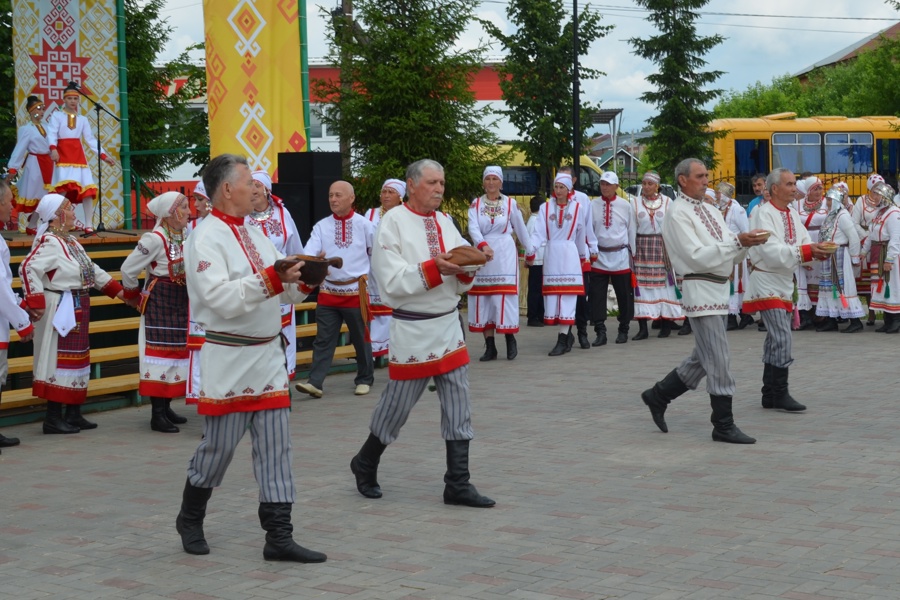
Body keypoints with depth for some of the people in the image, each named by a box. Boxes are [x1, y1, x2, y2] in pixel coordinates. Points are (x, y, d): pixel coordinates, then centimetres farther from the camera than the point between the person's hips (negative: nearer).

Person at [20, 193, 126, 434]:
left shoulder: (71, 241, 15)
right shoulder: (48, 242, -15)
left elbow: (92, 270, 22)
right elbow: (28, 269, -26)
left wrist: (119, 291, 20)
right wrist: (36, 303, -27)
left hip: (78, 310, 10)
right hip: (60, 311, -10)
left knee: (78, 358, 13)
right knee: (59, 359, -6)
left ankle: (73, 414, 21)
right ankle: (53, 418, -1)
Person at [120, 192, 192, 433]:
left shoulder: (185, 236, 4)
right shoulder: (154, 239, -17)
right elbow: (128, 270, -13)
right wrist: (135, 296, 1)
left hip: (181, 302, 8)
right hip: (159, 302, -8)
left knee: (177, 350, 11)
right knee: (160, 351, -5)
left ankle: (166, 407, 22)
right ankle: (157, 415, -2)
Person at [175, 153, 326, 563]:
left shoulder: (254, 233, 15)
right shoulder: (206, 238, -11)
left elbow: (283, 292, 16)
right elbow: (221, 299, -23)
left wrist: (303, 280, -4)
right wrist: (271, 280, -28)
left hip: (268, 354, 7)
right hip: (228, 359, -7)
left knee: (275, 446, 3)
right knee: (219, 446, 4)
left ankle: (279, 536, 5)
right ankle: (190, 519, 27)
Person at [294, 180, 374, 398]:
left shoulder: (364, 225, -1)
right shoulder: (321, 226, 3)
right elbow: (309, 253, -8)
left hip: (355, 291, -2)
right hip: (328, 292, 2)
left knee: (361, 338, 9)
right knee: (323, 339, -2)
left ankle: (364, 380, 22)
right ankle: (315, 382, -6)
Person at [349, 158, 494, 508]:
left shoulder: (445, 223, 11)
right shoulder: (393, 222, -7)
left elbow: (460, 284, 13)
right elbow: (393, 282, -15)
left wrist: (466, 268, -9)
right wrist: (434, 268, -24)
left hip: (449, 324, 6)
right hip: (413, 328, -6)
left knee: (458, 407, 2)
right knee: (396, 405, 5)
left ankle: (458, 484, 7)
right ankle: (365, 465, 28)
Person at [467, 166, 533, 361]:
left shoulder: (511, 203, 4)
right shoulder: (475, 204, 4)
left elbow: (521, 229, 12)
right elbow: (473, 228, -11)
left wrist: (530, 252, 19)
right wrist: (483, 246, -29)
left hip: (505, 254, -2)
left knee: (505, 299, -7)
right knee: (483, 300, 1)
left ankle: (510, 341, 6)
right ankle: (490, 347, 6)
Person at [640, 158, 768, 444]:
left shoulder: (711, 211, 16)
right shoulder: (678, 214, -10)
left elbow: (731, 254, 14)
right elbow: (698, 256, -19)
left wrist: (746, 242, -7)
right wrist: (737, 241, -23)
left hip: (719, 289, 9)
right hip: (700, 289, -9)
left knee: (703, 358, 16)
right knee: (719, 361, -6)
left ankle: (658, 395, 29)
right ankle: (724, 425, 2)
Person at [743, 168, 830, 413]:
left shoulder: (792, 214, 10)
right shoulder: (763, 214, -15)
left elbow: (804, 242, 9)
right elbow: (772, 251, -24)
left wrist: (817, 250, -14)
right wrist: (807, 251, -29)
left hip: (785, 282, 8)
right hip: (767, 282, -8)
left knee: (775, 340, 12)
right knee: (782, 339, -13)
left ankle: (770, 395, 19)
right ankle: (780, 394, -7)